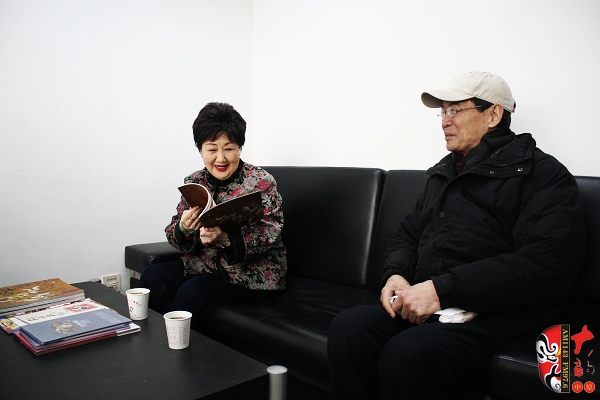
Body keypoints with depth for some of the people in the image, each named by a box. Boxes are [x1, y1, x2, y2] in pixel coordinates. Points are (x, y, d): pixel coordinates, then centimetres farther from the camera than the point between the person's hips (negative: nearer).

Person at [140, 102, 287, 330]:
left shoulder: (261, 182, -12)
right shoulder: (194, 182, 3)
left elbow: (269, 235, -19)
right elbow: (173, 235, 4)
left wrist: (225, 239, -35)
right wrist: (183, 229, -22)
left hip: (253, 271, -5)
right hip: (207, 264, 6)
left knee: (192, 292, -26)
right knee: (152, 276, -13)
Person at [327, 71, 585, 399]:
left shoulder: (541, 173, -1)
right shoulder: (443, 173, 21)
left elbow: (546, 265, -15)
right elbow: (406, 234, 24)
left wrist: (442, 289, -20)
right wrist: (395, 274, 0)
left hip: (496, 312, -5)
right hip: (424, 303, 6)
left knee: (407, 354, -34)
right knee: (347, 327, -23)